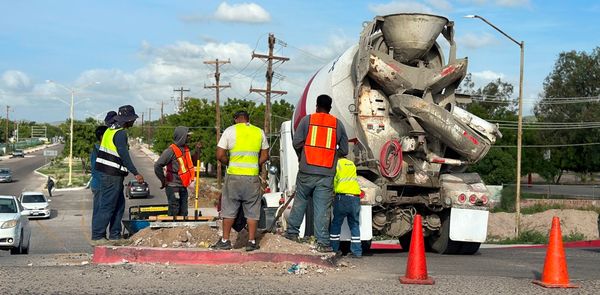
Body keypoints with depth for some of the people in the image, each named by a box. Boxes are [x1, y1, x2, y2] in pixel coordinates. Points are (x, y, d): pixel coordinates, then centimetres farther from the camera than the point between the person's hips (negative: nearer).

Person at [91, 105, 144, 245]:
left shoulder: (110, 130, 14)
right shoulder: (121, 133, -15)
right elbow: (124, 155, -21)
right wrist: (136, 173, -22)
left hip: (105, 171, 10)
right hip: (112, 174, -10)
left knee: (119, 204, 15)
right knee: (107, 206, -6)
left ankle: (115, 235, 19)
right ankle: (97, 237, -3)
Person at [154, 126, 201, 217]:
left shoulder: (186, 148, 10)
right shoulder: (171, 151, -16)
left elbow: (192, 162, 23)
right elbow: (157, 166, -17)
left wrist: (197, 150, 9)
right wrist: (163, 181, -10)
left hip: (183, 187, 8)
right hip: (173, 187, -8)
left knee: (183, 212, 11)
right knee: (174, 212, -5)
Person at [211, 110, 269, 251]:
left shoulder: (230, 130, 0)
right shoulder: (259, 132, 9)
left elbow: (220, 155, -4)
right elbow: (265, 156, 12)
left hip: (233, 175, -2)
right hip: (252, 176, 2)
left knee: (229, 208, 8)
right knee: (252, 210, 8)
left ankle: (225, 240, 11)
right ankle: (251, 241, 10)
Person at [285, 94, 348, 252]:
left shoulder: (307, 119, 3)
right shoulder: (337, 124, 8)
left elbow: (296, 142, -2)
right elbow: (344, 150, 10)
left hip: (307, 170, 0)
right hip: (327, 173, 0)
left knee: (300, 202, 15)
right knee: (322, 208, -1)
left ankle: (292, 232, 23)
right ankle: (323, 242, -2)